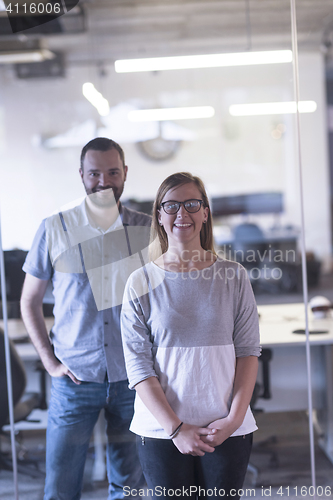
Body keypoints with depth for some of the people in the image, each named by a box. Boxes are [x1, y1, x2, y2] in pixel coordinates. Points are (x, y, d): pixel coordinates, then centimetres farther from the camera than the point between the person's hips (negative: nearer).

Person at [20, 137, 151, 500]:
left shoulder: (148, 229, 1)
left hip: (133, 377, 1)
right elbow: (29, 301, 7)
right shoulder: (54, 230, -2)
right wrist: (49, 361, -3)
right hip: (75, 379, -1)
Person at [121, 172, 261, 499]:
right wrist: (176, 427, -11)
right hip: (161, 432, -1)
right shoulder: (141, 283, -1)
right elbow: (138, 365, -4)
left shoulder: (233, 277, 3)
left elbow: (248, 351, 2)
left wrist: (235, 417, -9)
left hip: (228, 430, 1)